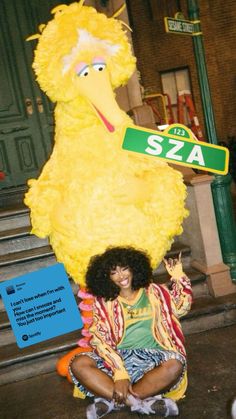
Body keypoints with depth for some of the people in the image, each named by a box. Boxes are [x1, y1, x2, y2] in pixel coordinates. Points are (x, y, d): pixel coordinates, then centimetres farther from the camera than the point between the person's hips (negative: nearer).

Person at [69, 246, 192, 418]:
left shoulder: (153, 291, 13)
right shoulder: (103, 302, 6)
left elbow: (181, 307, 8)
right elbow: (101, 341, -6)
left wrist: (178, 278, -3)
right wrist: (120, 373, -20)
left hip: (151, 358, 0)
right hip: (118, 359, 0)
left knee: (175, 365, -33)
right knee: (78, 364, -27)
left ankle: (112, 400, -25)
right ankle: (143, 403, -32)